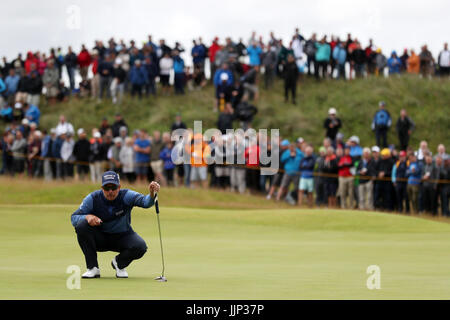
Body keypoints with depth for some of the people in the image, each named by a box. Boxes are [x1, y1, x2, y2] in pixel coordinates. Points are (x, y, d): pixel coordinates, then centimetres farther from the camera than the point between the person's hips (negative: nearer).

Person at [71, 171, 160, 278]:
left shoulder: (126, 196, -19)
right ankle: (93, 268, -15)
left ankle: (119, 263, 6)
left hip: (123, 236, 0)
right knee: (81, 225, -29)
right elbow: (73, 218, -14)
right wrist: (87, 217, -36)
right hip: (100, 239, 0)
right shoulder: (93, 199, -15)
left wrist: (152, 194, -61)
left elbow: (145, 201, -38)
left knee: (140, 247, -30)